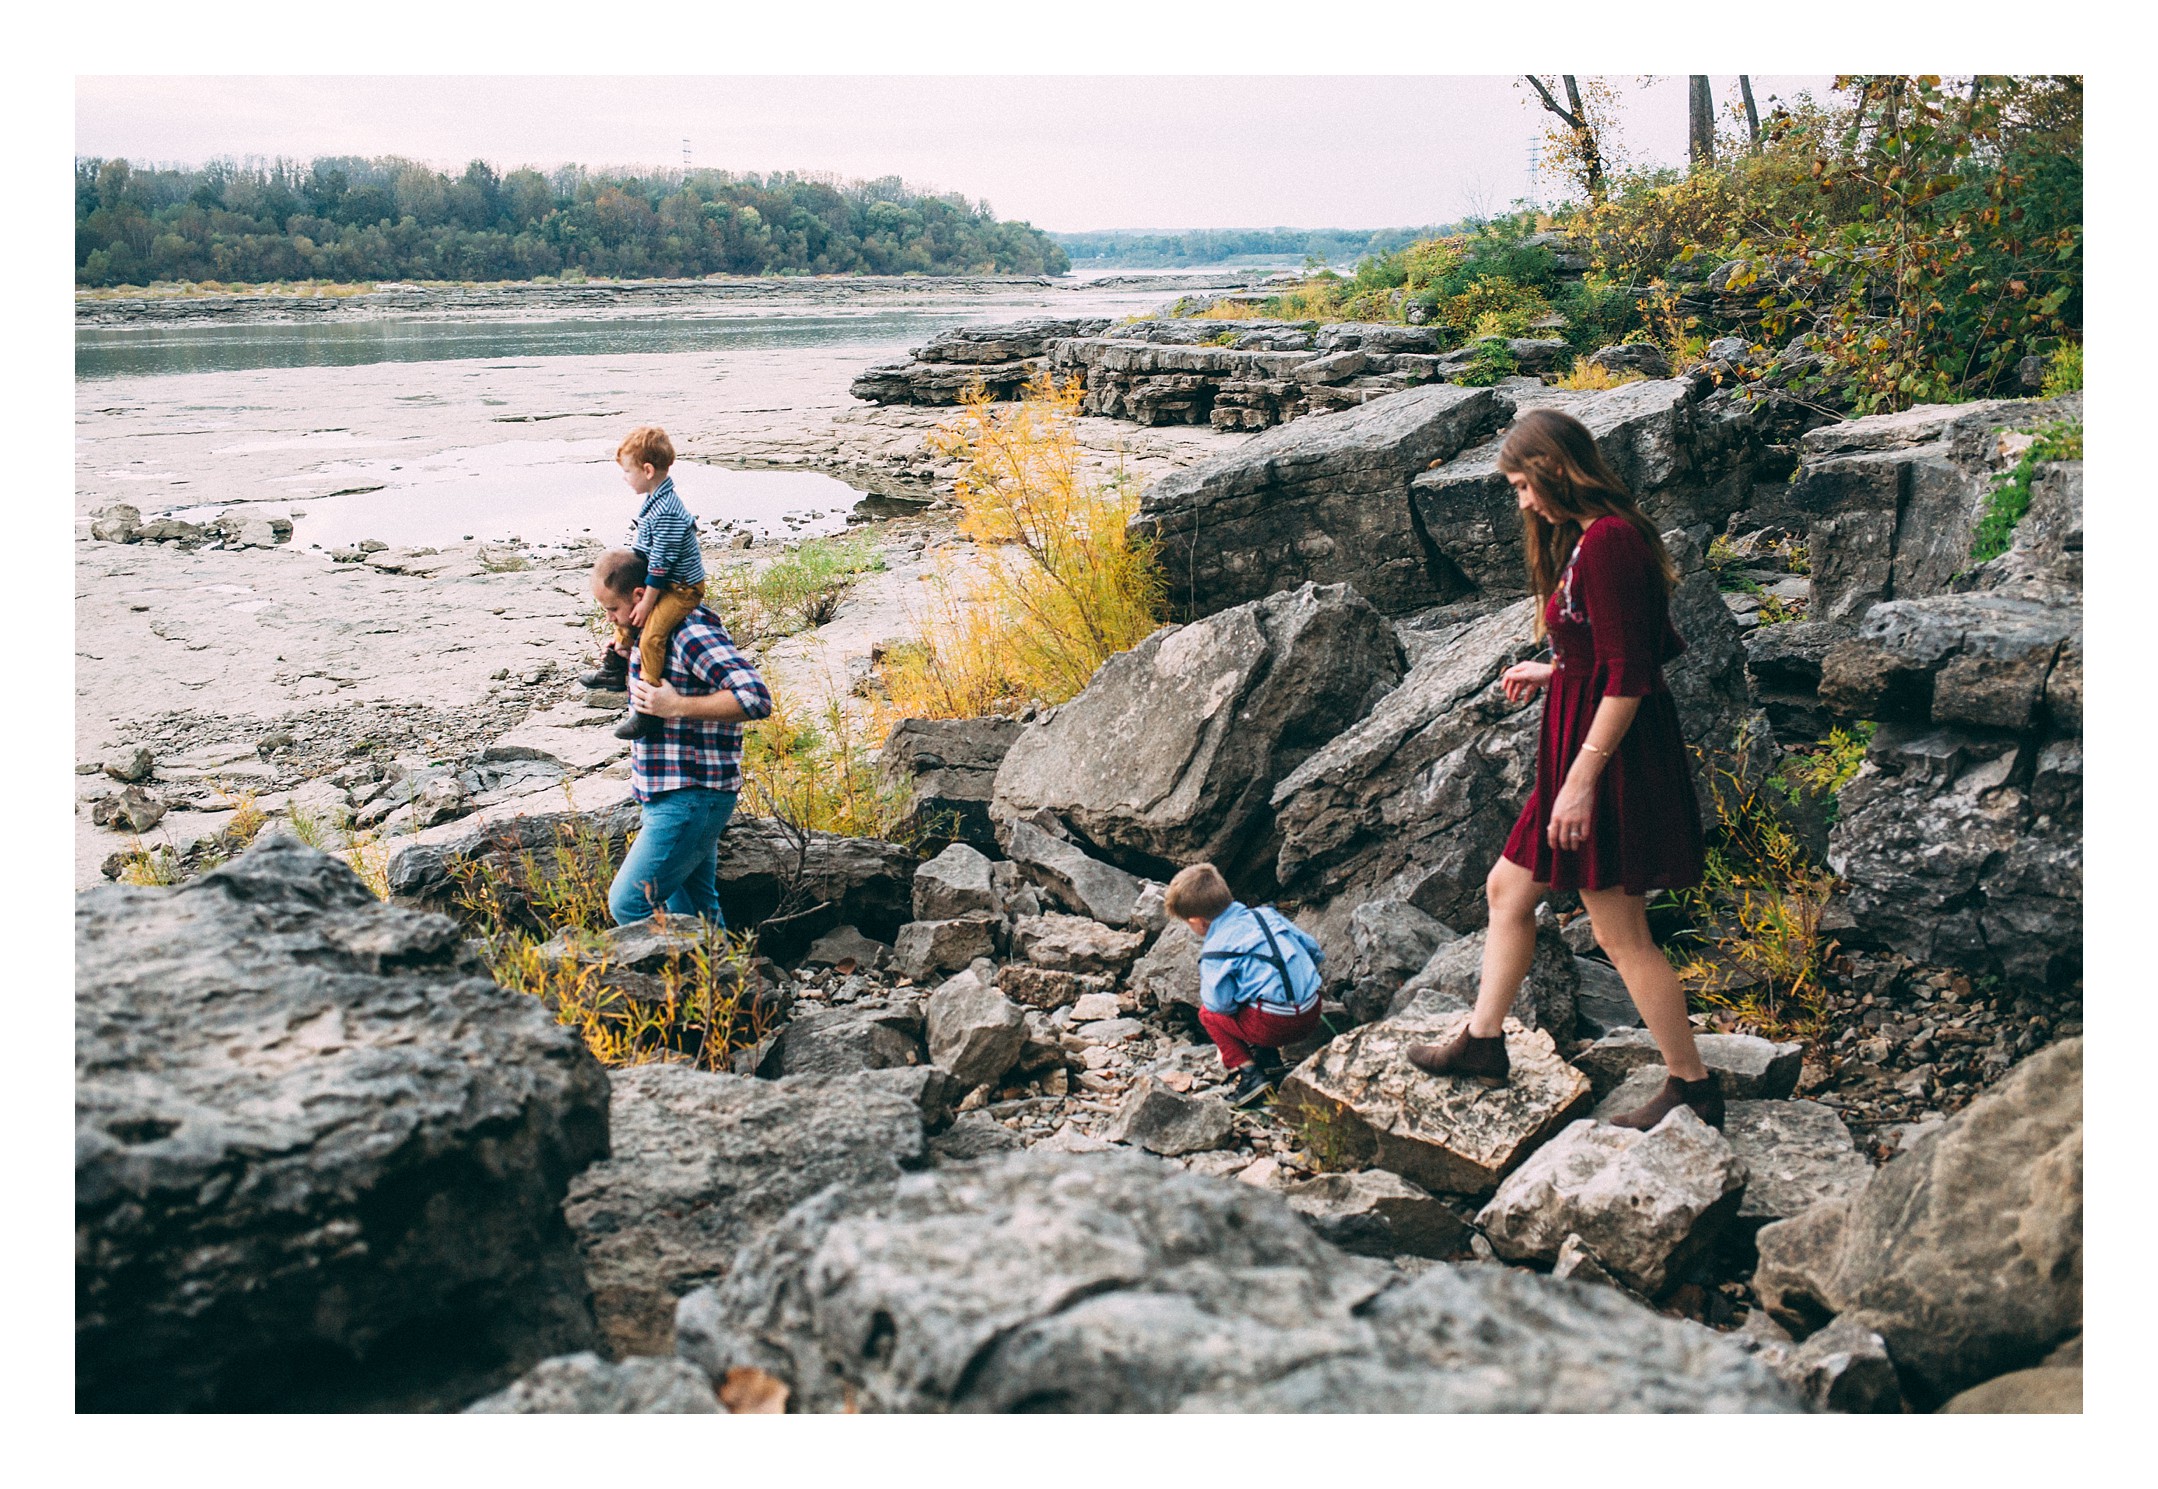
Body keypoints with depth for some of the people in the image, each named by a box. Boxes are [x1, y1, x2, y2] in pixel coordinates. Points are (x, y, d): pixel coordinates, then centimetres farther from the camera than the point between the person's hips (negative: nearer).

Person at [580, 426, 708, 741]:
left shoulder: (666, 513, -29)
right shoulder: (655, 502, 4)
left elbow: (660, 563, -26)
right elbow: (641, 546, 16)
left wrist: (647, 603, -19)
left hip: (683, 589, -11)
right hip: (665, 584, 11)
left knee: (650, 635, -23)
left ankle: (647, 709, -20)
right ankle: (616, 668, 43)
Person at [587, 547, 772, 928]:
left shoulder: (692, 635, -19)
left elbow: (755, 697, -28)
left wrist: (675, 706, -25)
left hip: (689, 800, -11)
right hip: (666, 797, 11)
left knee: (628, 903, -12)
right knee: (697, 910, 15)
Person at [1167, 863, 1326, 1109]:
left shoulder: (1215, 952, -6)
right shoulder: (1265, 914, 12)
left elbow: (1220, 1003, -12)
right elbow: (1313, 950, 17)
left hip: (1275, 1024, -7)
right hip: (1312, 1013, 7)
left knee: (1208, 1013, 15)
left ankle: (1249, 1073, 4)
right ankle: (1269, 1058, 24)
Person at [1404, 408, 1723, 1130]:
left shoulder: (1606, 541, -21)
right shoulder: (1589, 537, 10)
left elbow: (1627, 677, -24)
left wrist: (1582, 779, -23)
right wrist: (1550, 672, 24)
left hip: (1611, 755, -11)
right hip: (1576, 744, 11)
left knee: (1621, 935, 0)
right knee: (1508, 890, 18)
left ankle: (1691, 1086, 14)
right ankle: (1482, 1042, 31)